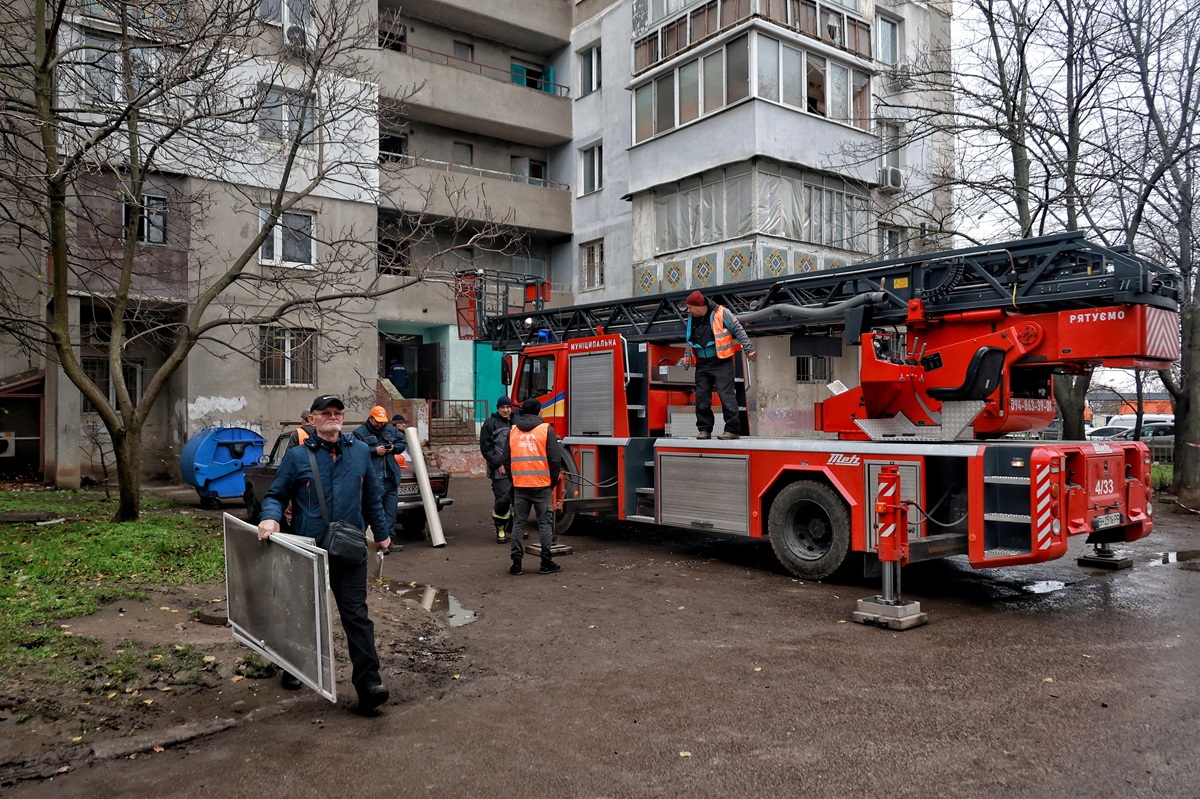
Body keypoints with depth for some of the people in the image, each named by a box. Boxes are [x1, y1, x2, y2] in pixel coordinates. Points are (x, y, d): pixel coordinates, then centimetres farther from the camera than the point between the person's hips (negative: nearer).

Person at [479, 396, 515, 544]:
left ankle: (513, 527, 24)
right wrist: (498, 465, -11)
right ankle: (500, 529, 8)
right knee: (502, 500, -8)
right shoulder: (490, 424, -1)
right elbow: (486, 448, -5)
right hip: (500, 471, -5)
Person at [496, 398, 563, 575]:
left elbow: (505, 459, 9)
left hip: (520, 485, 3)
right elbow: (555, 459, -8)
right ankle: (546, 563, 8)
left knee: (519, 523, 10)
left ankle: (516, 562, 10)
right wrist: (553, 480, 4)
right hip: (542, 485, -3)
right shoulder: (546, 429, -4)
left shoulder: (512, 430, 7)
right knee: (545, 523, 5)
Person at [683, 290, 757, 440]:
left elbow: (738, 330, -3)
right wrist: (688, 355, 13)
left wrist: (749, 349, -4)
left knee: (726, 395, -8)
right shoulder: (692, 318, 9)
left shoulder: (721, 313, -9)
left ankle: (732, 429, -3)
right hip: (702, 363, 6)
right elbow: (689, 339, 25)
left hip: (721, 361, -6)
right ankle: (704, 429, 13)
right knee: (701, 397, 4)